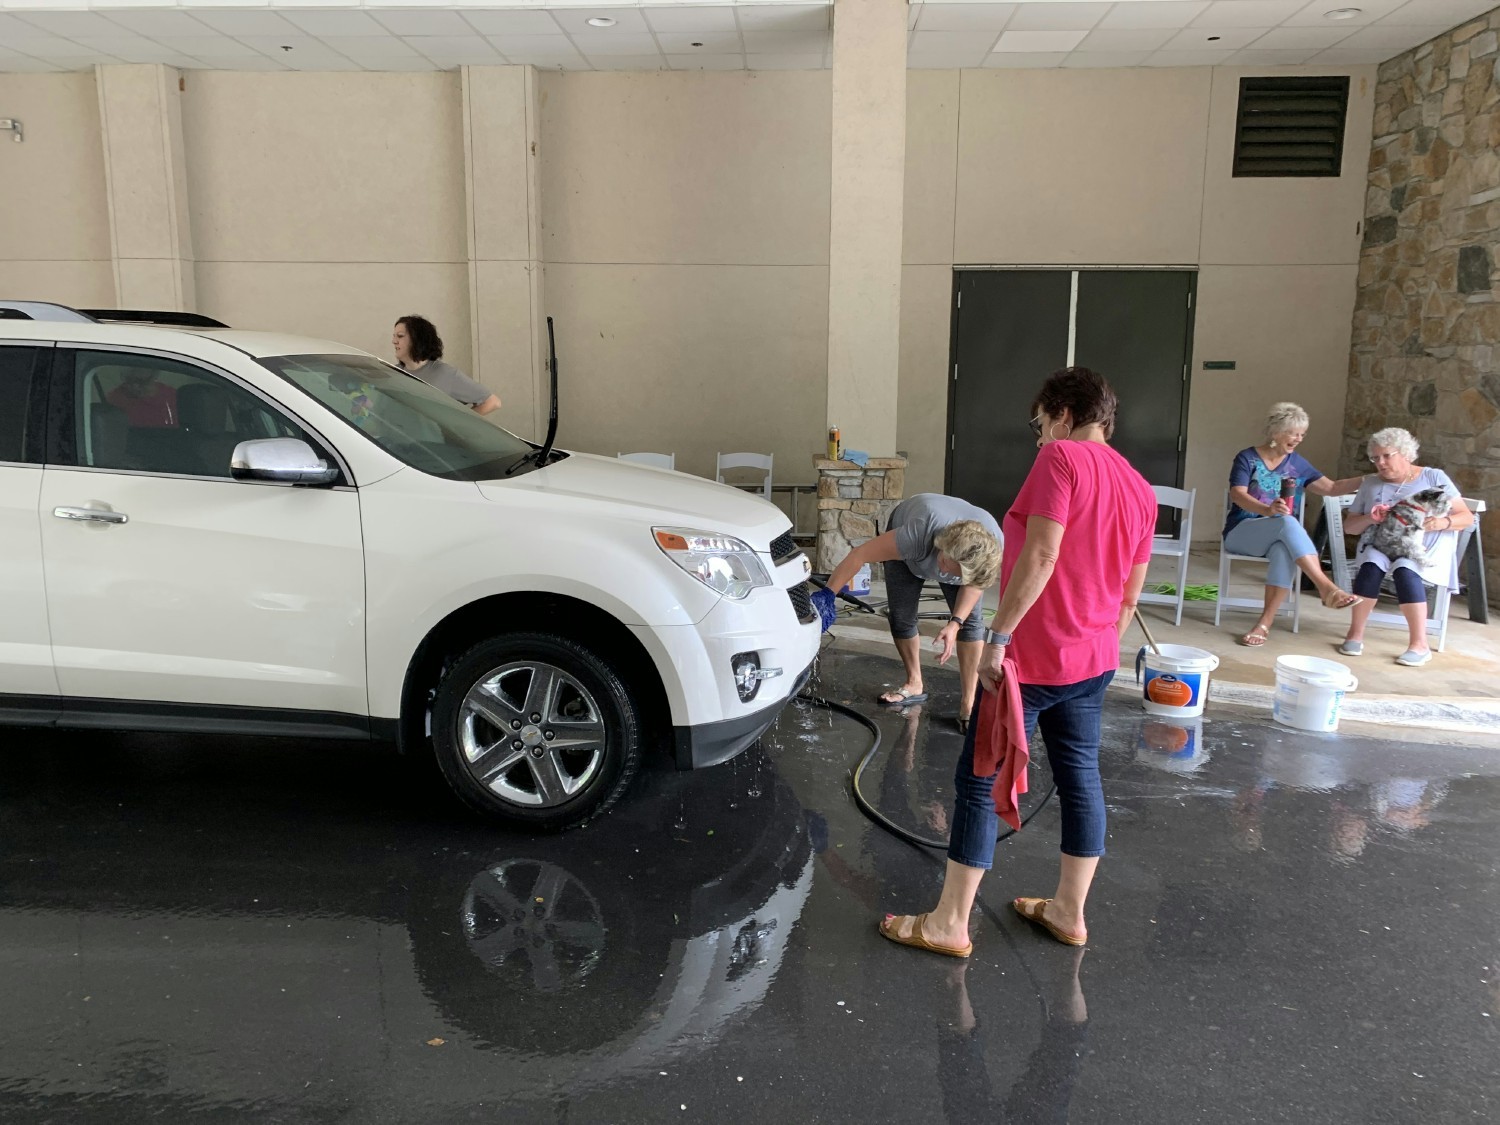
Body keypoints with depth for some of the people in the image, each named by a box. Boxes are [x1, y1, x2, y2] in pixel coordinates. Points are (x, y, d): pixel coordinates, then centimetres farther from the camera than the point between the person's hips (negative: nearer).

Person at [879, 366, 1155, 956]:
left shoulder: (1061, 458, -12)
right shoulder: (1141, 489, 11)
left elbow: (1040, 556, -23)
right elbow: (1130, 595, 15)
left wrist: (998, 636, -22)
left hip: (1031, 658, -8)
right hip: (1094, 662, 8)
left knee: (978, 780, 0)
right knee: (1080, 778, 16)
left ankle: (949, 922, 7)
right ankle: (1068, 910, 29)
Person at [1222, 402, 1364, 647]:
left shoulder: (1297, 463, 12)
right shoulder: (1247, 458, -2)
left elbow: (1332, 488, 10)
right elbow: (1238, 495, -17)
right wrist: (1268, 510, -35)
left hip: (1281, 533, 3)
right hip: (1241, 531, -3)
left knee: (1284, 551, -36)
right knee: (1287, 522, -36)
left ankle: (1264, 624, -39)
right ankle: (1327, 588, -41)